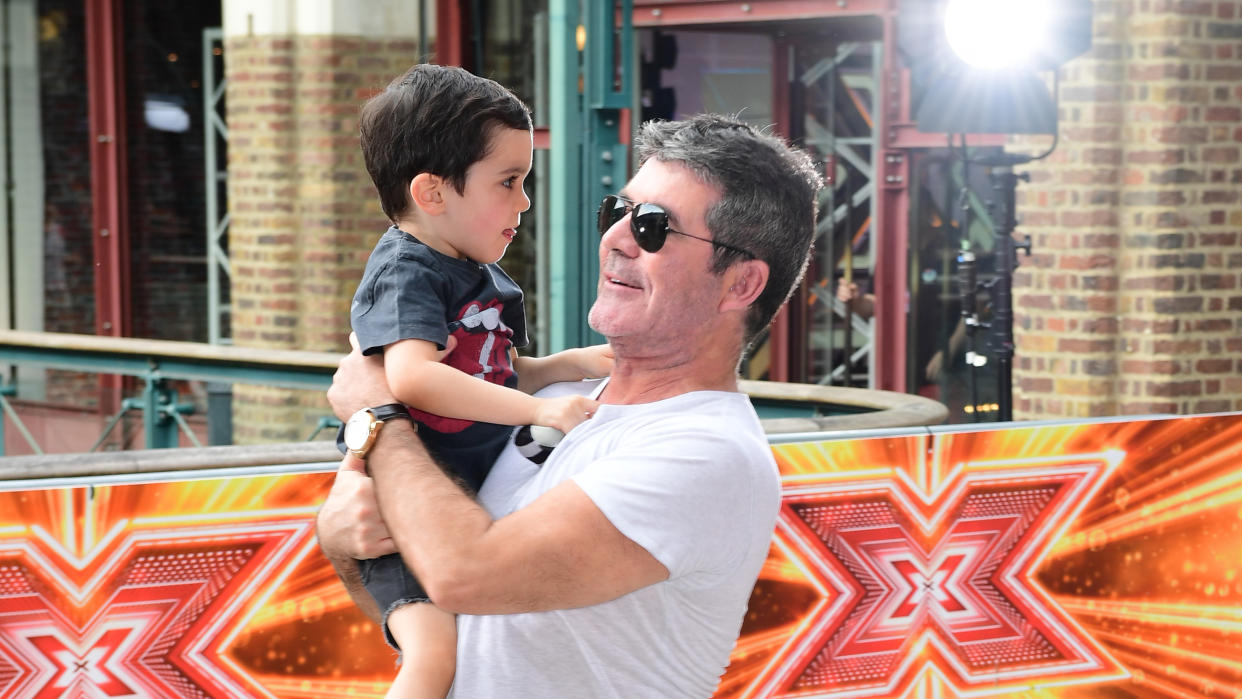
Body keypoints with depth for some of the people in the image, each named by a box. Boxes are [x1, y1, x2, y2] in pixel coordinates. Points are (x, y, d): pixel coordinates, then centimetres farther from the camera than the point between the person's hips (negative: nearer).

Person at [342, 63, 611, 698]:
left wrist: (571, 364, 6)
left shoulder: (480, 277, 13)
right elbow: (413, 377, -33)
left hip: (476, 498, 10)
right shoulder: (406, 275, -16)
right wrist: (537, 408, -32)